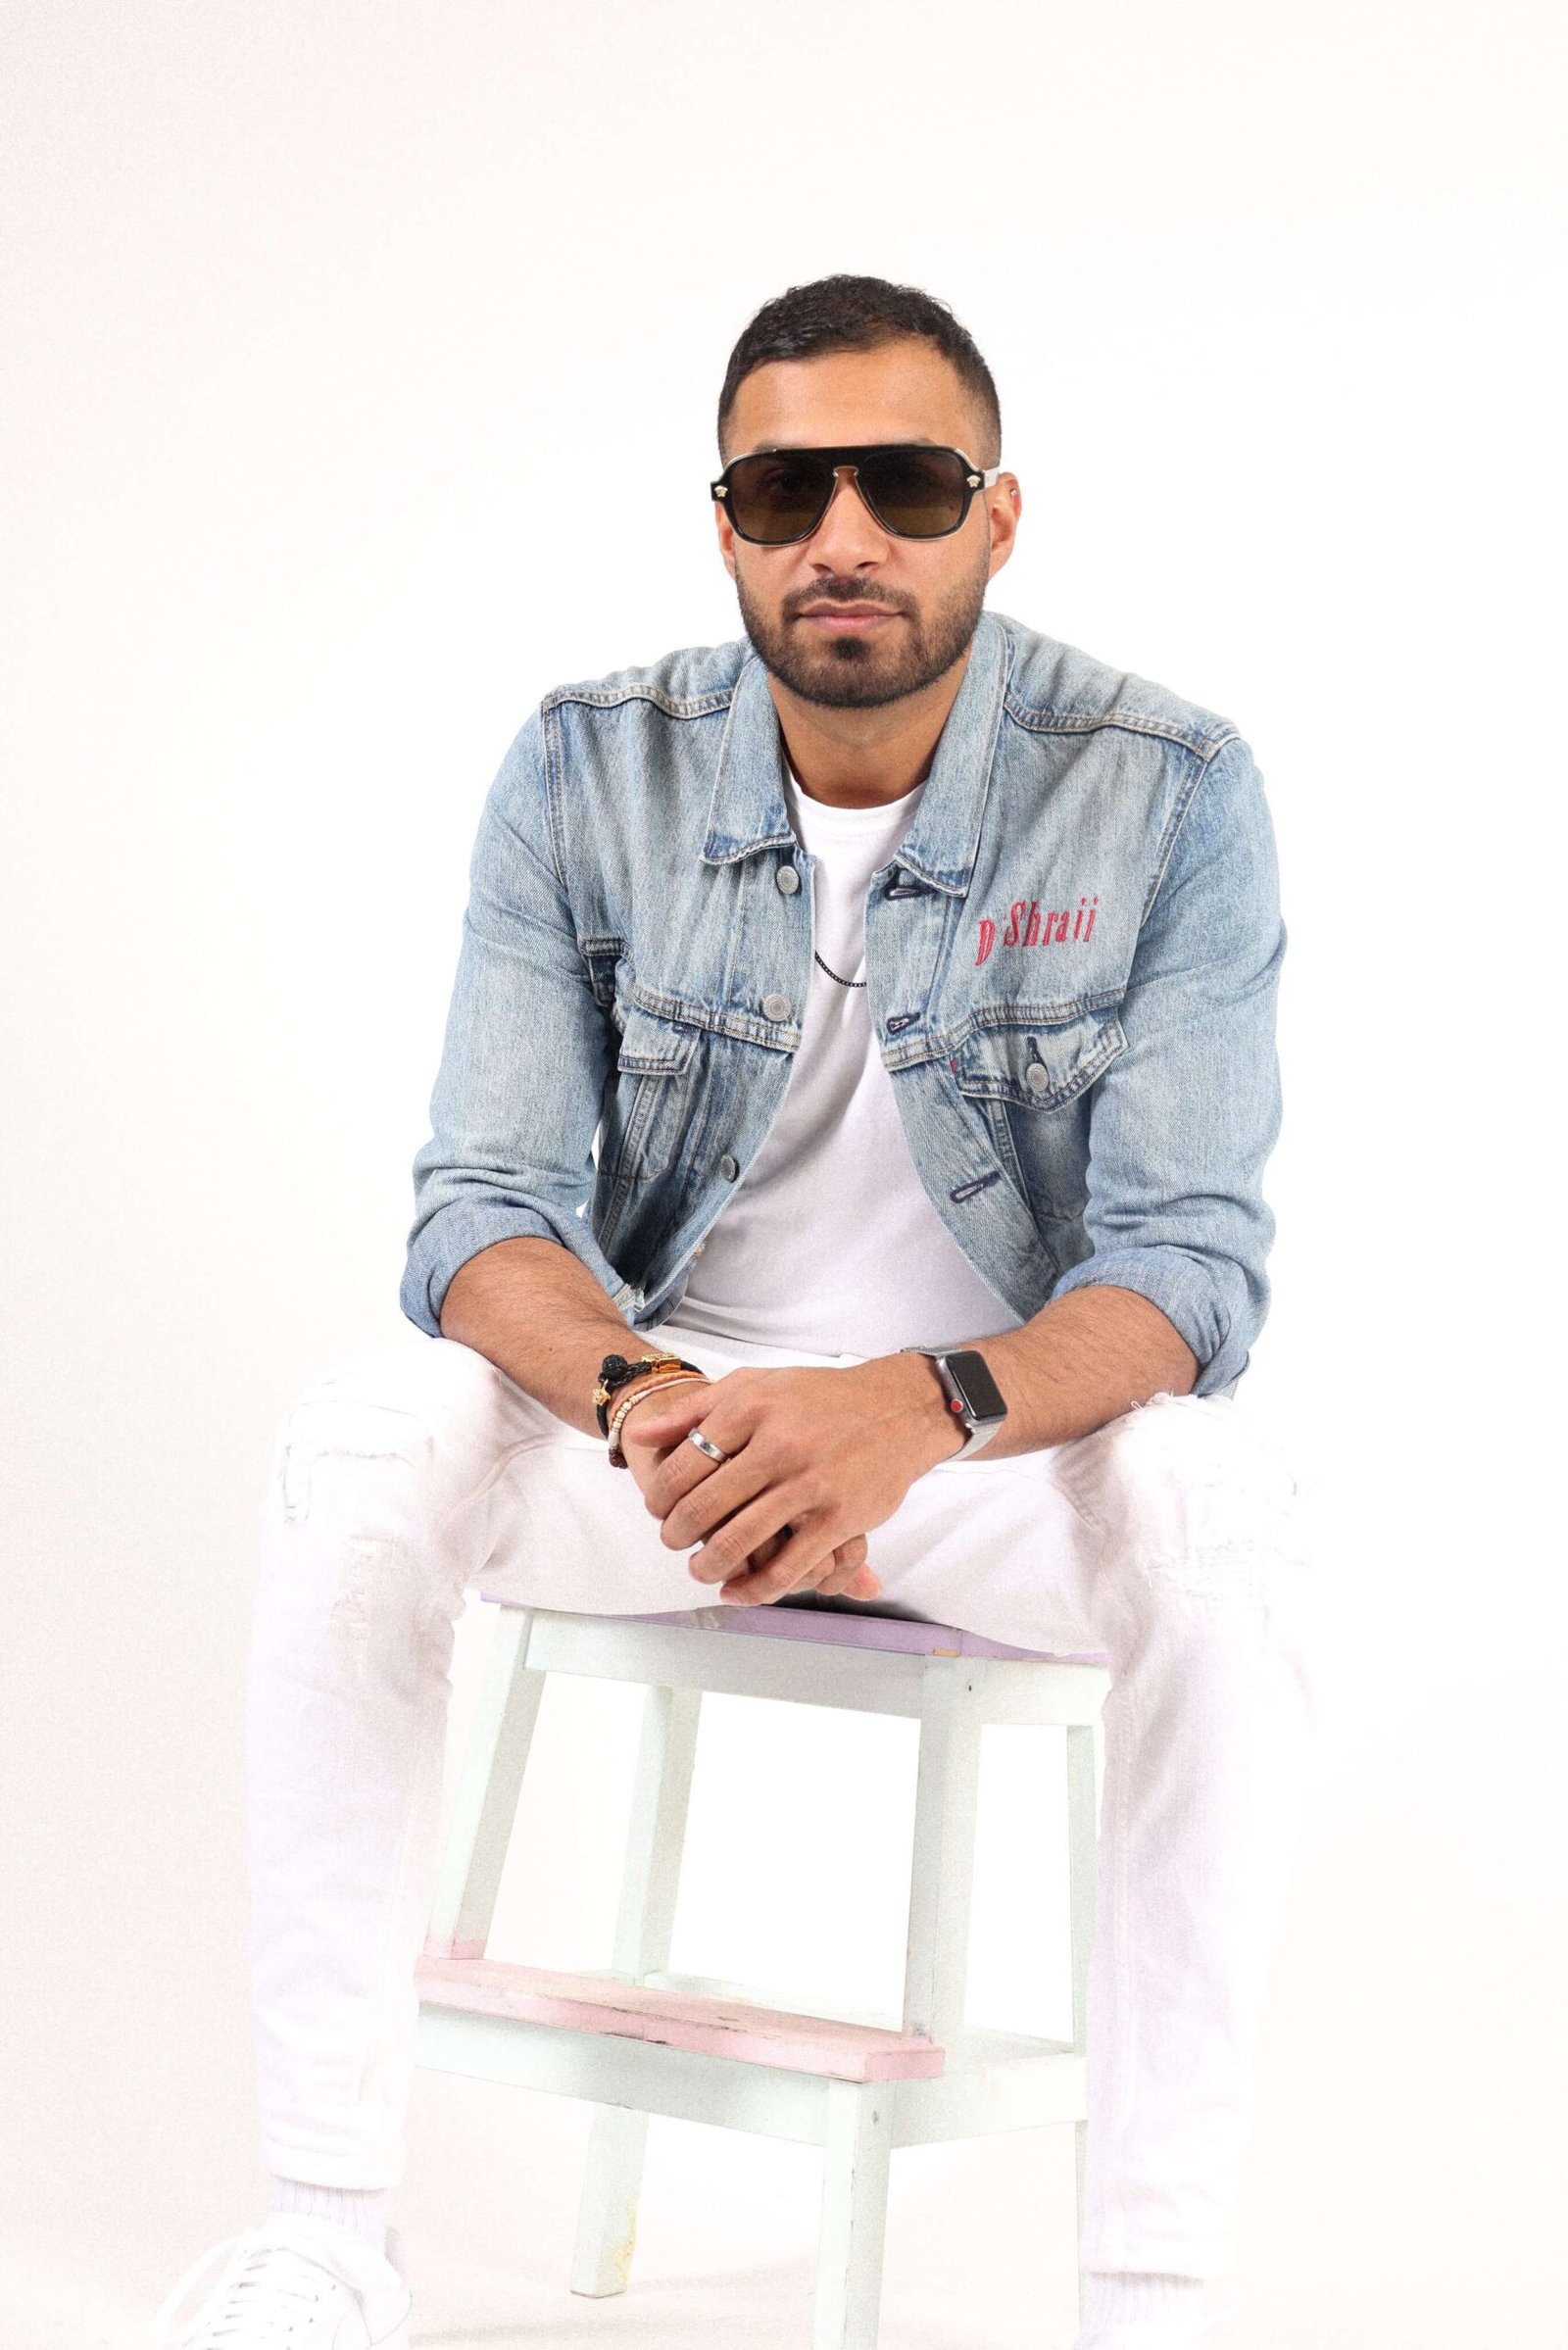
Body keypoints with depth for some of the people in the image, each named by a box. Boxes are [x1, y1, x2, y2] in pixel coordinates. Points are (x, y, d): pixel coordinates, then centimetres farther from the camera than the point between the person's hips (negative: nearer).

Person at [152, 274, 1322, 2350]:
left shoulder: (1169, 793, -12)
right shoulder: (588, 775, -7)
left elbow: (1194, 1259, -17)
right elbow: (481, 1213, -10)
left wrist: (920, 1407, -38)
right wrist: (642, 1397, -34)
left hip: (1013, 1424, -1)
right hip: (653, 1406, 2)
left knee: (1227, 1509, -34)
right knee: (363, 1438, -27)